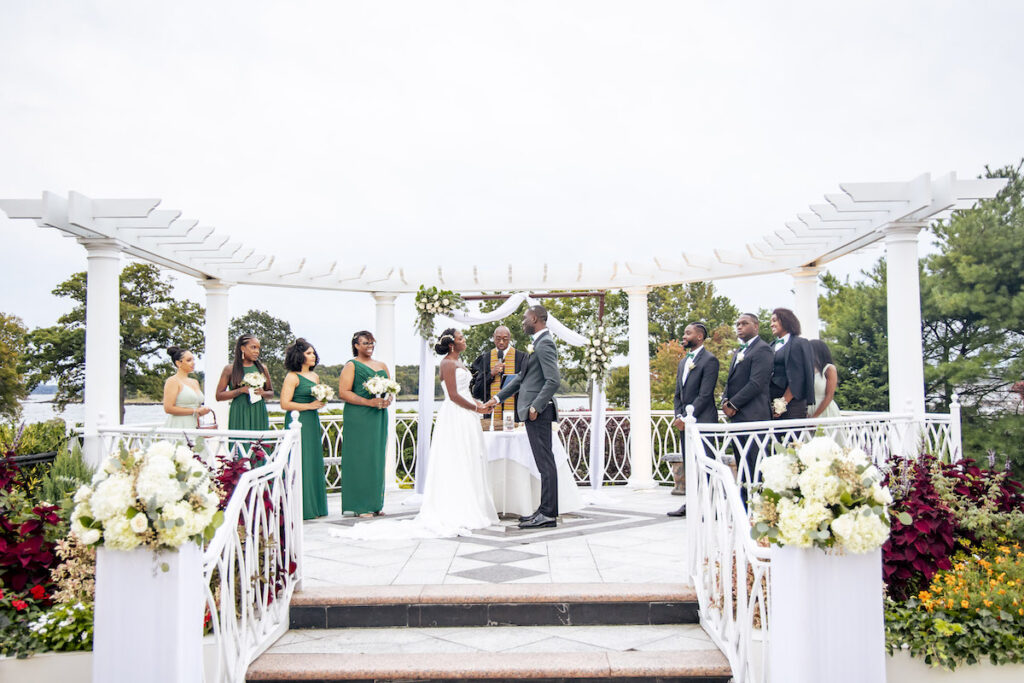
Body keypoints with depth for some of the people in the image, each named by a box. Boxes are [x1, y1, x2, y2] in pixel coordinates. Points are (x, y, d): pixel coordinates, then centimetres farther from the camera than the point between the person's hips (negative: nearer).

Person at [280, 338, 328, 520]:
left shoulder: (315, 376, 15)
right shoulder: (292, 377, -8)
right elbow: (285, 404, -13)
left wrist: (322, 400, 4)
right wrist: (309, 406, -14)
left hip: (312, 422, 8)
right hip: (297, 422, -8)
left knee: (314, 462, 9)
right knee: (299, 463, -6)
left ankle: (314, 506, 16)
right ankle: (300, 509, -1)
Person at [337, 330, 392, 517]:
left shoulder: (382, 366, 18)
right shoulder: (351, 366, -1)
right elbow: (343, 392, -10)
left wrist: (388, 400, -3)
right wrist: (369, 402, -17)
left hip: (379, 417, 6)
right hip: (358, 419, -6)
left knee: (377, 458, 7)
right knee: (361, 458, -6)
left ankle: (375, 504, 13)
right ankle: (359, 506, -2)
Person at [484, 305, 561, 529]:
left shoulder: (545, 343, -12)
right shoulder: (539, 342, 20)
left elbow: (553, 380, -22)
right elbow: (522, 377, 24)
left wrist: (536, 406, -20)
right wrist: (497, 398, 23)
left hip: (538, 412, -10)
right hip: (533, 412, 10)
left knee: (545, 463, -6)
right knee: (544, 463, 12)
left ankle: (548, 514, -2)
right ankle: (545, 510, 18)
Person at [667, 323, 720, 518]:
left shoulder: (709, 360, -8)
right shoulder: (683, 362, 19)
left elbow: (705, 395, -14)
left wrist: (687, 418, -14)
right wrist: (679, 417, 4)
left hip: (703, 421, -8)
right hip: (685, 422, 8)